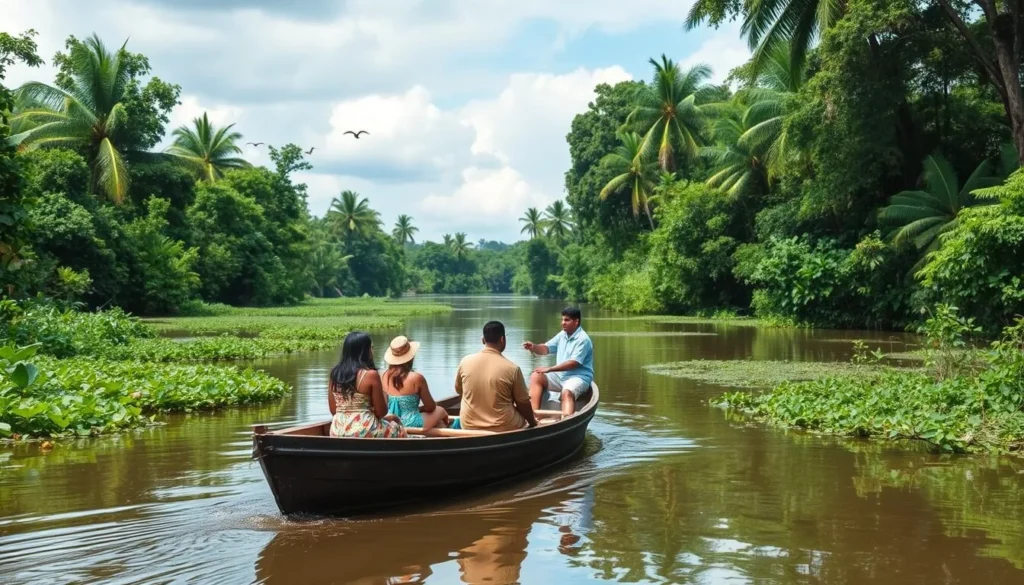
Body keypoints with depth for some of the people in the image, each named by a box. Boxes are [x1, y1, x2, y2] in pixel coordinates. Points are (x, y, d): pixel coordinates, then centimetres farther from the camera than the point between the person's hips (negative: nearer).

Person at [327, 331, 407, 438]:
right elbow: (381, 412, -7)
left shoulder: (335, 374, 4)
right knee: (398, 430, 22)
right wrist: (384, 395, 12)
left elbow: (333, 410, 11)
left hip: (337, 432, 6)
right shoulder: (371, 375, -13)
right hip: (364, 432, -6)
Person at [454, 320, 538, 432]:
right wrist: (533, 423, 13)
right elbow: (523, 403, -6)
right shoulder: (512, 368, -17)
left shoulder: (465, 362, -8)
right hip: (504, 428, -3)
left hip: (469, 427, 3)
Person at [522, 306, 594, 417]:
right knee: (536, 376, -7)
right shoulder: (562, 335, 9)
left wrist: (549, 369, -24)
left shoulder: (583, 339, -15)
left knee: (566, 393, -37)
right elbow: (546, 349, 10)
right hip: (560, 376, 8)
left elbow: (573, 363, -22)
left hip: (578, 377, -8)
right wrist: (534, 347, -14)